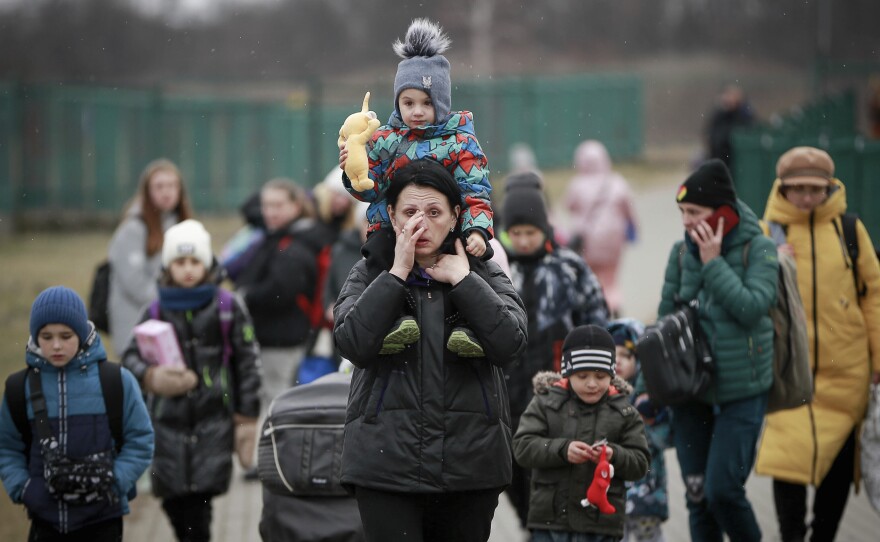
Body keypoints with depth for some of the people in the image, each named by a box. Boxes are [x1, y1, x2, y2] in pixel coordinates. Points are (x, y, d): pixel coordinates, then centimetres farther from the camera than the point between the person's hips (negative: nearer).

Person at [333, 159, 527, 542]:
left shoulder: (482, 275, 9)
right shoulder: (370, 273, 8)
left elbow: (509, 344, -8)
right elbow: (354, 344, -10)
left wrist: (462, 279, -8)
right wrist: (397, 273, -11)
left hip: (469, 463, 2)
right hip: (388, 463, -2)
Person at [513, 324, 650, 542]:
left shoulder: (623, 412, 5)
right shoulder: (546, 403, 3)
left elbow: (640, 463, 2)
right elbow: (523, 446, -6)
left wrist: (614, 456, -19)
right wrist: (562, 450, -22)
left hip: (601, 523, 1)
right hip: (551, 515, -1)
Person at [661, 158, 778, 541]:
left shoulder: (758, 249, -7)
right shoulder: (682, 252, 5)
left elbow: (752, 308, -19)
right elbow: (665, 319, 11)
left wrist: (713, 262, -17)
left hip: (742, 391, -4)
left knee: (722, 490, -11)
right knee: (697, 496, 6)